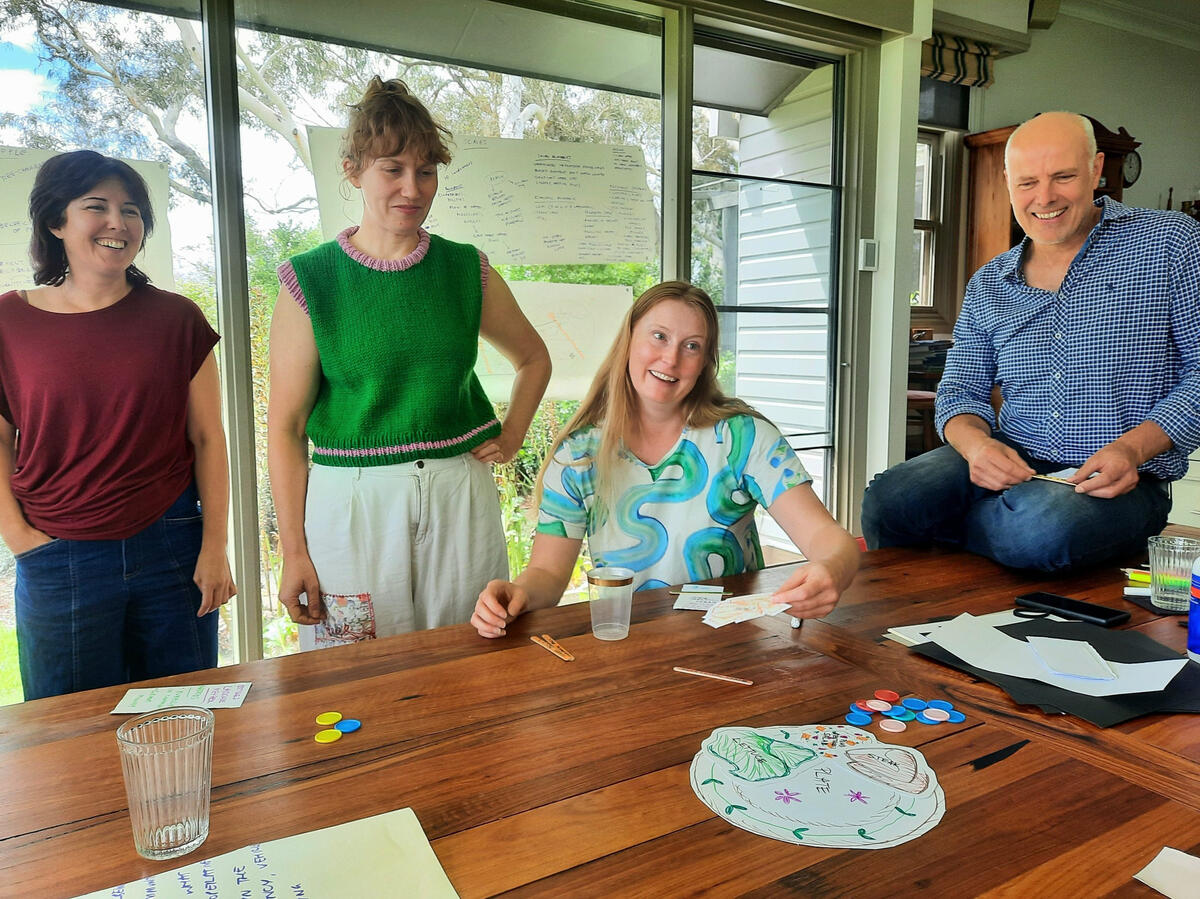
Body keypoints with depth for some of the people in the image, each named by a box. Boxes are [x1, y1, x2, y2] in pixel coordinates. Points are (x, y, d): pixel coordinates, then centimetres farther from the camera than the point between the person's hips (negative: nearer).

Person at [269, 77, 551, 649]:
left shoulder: (467, 271, 4)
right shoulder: (311, 281, -4)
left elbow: (533, 358, 20)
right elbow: (286, 427, -3)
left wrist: (512, 436, 7)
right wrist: (293, 551, -6)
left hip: (459, 494, 3)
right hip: (352, 502, -2)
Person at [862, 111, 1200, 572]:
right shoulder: (988, 284, 13)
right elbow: (960, 391, 11)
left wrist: (1133, 448, -19)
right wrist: (976, 443, -14)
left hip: (1120, 481, -2)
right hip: (1009, 465, 3)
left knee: (1040, 530, -38)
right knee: (887, 500, -27)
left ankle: (944, 527, -4)